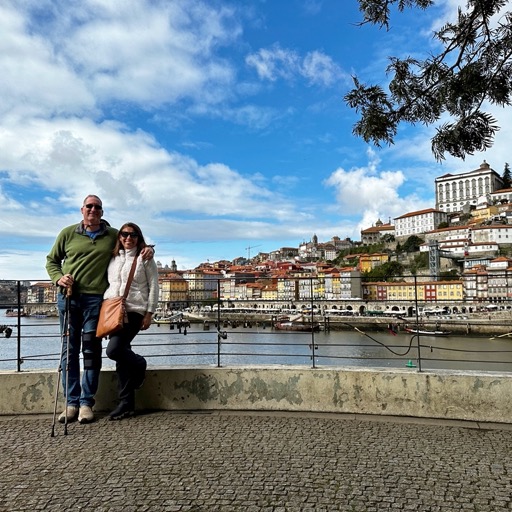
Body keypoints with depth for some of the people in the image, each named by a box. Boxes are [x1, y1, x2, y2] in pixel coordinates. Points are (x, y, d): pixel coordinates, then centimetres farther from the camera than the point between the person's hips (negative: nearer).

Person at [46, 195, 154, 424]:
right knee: (69, 349, 4)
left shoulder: (113, 235, 9)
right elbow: (51, 260, 16)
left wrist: (147, 249, 1)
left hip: (95, 298, -1)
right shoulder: (67, 233, 9)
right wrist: (58, 277, -4)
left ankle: (86, 402, 8)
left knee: (91, 350, 0)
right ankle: (71, 402, 12)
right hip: (67, 296, 1)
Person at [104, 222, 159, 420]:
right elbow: (108, 283, 19)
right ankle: (127, 403, 13)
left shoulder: (145, 258, 3)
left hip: (134, 311, -5)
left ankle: (139, 364, 14)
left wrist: (149, 313, -6)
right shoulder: (113, 258, 16)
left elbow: (153, 287, 0)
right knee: (122, 355, 5)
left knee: (114, 350, -19)